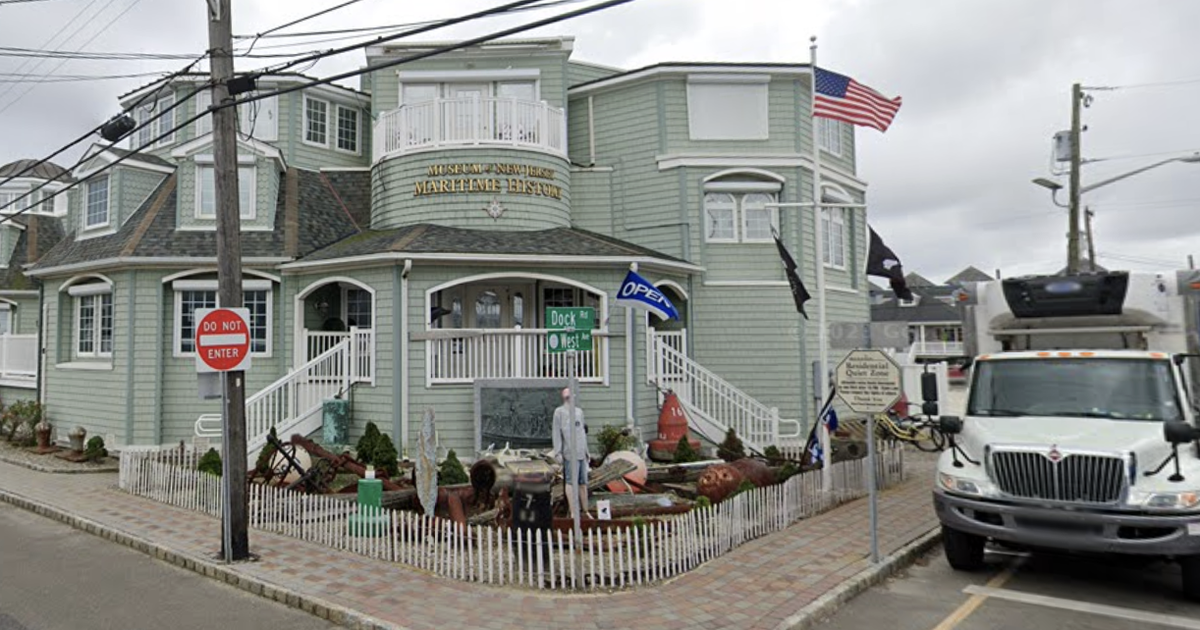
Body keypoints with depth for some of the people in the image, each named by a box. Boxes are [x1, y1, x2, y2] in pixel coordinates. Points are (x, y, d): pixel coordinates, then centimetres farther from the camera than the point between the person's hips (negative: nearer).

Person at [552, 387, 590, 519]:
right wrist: (558, 452, -11)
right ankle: (574, 512, -4)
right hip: (570, 453, -6)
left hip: (581, 453, 6)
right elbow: (557, 432, -4)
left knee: (583, 482, 9)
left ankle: (585, 511, 16)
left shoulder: (579, 411, 20)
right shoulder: (559, 411, 1)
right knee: (571, 482, -7)